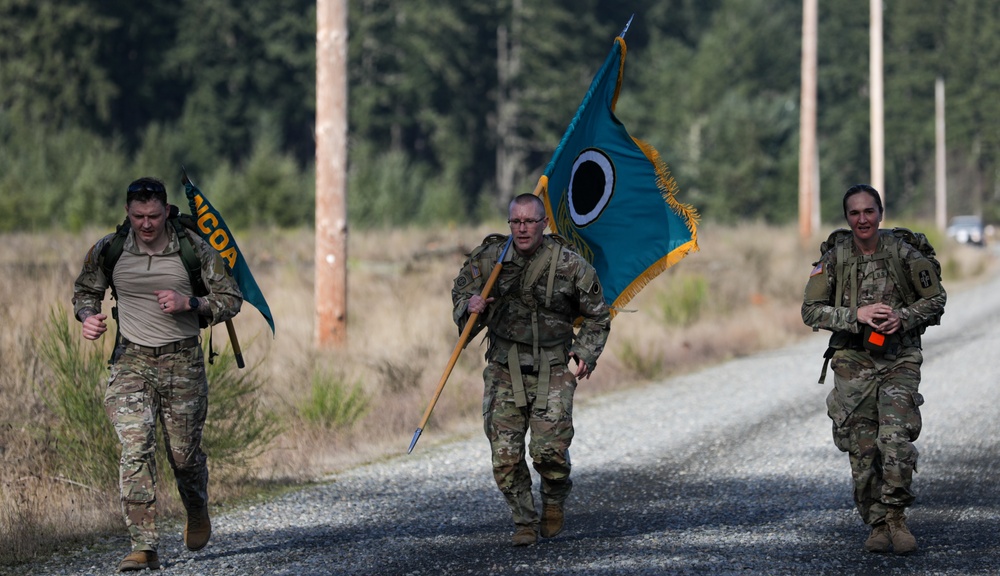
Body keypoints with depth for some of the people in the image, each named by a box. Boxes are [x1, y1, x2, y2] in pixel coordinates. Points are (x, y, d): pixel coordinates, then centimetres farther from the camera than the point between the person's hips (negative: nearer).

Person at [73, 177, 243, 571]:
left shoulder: (194, 250, -6)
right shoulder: (108, 250, -2)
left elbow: (231, 299, 1)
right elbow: (85, 291, 15)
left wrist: (190, 303, -17)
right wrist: (88, 316, -8)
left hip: (183, 361, 0)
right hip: (131, 360, 0)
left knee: (184, 453, 8)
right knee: (135, 448, -16)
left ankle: (197, 511, 42)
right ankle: (144, 546, -17)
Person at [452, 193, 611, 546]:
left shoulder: (570, 265, -4)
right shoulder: (488, 259, 0)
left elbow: (597, 315, 9)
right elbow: (460, 293, 16)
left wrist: (587, 352, -5)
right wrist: (470, 305, -7)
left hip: (552, 373, -2)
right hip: (504, 371, 2)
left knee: (549, 449, -12)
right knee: (505, 454, -5)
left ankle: (555, 500, 20)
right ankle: (525, 523, 13)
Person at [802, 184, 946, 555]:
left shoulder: (903, 255, -3)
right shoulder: (833, 260, 0)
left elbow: (936, 299, 5)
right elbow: (811, 311, -1)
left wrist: (903, 318, -13)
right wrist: (857, 315, -15)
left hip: (899, 361, -2)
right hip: (852, 364, 2)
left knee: (895, 439, -18)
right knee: (862, 450, 1)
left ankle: (896, 517, -5)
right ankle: (878, 525, 12)